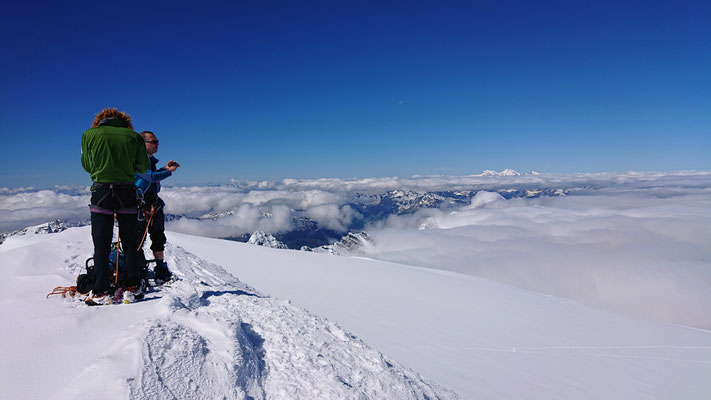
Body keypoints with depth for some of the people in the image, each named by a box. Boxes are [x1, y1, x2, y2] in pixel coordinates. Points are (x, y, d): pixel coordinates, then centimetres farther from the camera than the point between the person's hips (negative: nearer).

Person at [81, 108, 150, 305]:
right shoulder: (133, 135, 7)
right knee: (129, 242, 11)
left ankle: (100, 292, 0)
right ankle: (133, 285, 14)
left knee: (101, 244, 2)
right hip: (127, 191, 1)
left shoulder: (89, 134, 6)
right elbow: (143, 167, 8)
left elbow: (87, 165, 13)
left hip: (102, 191, -1)